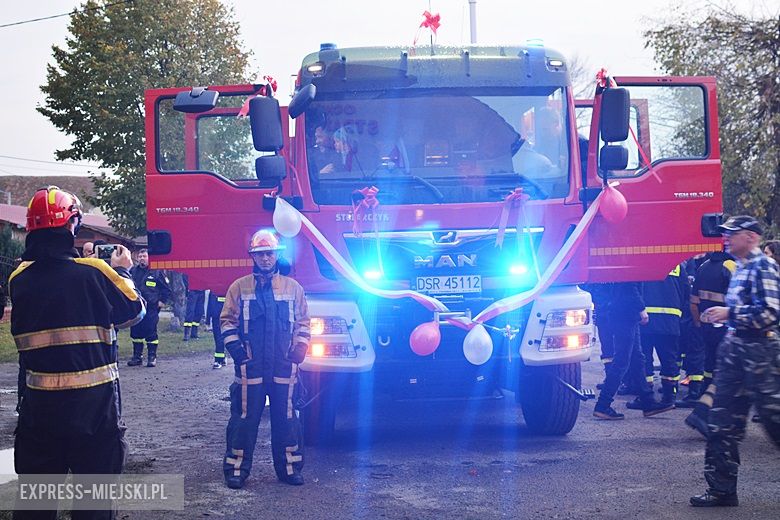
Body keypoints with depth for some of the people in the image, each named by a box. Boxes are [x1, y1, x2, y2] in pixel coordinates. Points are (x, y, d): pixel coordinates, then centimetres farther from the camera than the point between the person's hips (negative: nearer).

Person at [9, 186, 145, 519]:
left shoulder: (19, 279, -3)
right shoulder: (94, 273, -13)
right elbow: (133, 311, 0)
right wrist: (122, 272, 18)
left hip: (38, 402, 3)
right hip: (93, 401, -3)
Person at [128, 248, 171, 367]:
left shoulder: (156, 272, -1)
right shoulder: (133, 271, 9)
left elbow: (167, 289, 4)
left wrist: (161, 301, -3)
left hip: (151, 309, -4)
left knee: (151, 333, -5)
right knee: (135, 333, 7)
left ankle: (152, 357, 3)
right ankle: (137, 357, 16)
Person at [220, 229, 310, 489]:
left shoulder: (293, 288, 9)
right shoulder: (239, 287, 5)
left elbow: (303, 322, 14)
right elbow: (227, 321, 7)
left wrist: (299, 349, 2)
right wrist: (235, 348, -4)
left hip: (284, 366, 2)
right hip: (250, 366, -2)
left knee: (286, 417, 7)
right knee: (244, 418, 1)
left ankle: (289, 467, 17)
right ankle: (236, 469, 7)